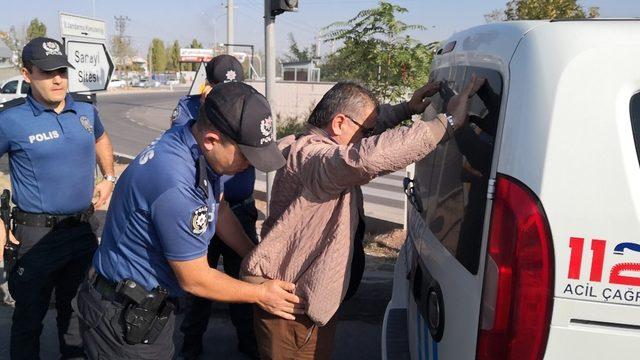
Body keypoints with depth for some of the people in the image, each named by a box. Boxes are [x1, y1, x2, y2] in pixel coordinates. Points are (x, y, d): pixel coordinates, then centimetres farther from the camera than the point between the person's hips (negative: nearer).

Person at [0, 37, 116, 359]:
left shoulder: (85, 111, 3)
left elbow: (101, 139, 25)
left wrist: (109, 178, 12)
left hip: (83, 229, 5)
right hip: (37, 235, -4)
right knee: (30, 316, 10)